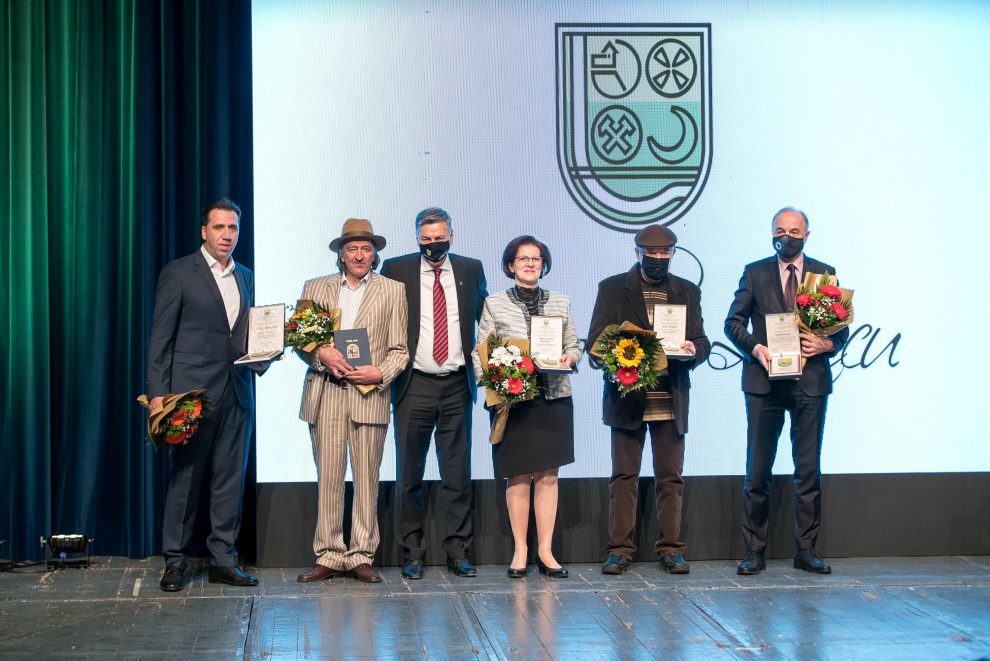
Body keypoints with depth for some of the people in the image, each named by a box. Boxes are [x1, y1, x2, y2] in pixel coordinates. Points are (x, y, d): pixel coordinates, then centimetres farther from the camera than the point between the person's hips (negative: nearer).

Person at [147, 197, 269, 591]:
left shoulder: (245, 277, 16)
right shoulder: (178, 274, -1)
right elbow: (160, 337, -4)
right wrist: (158, 393, -11)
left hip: (237, 392, 5)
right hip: (193, 391, -5)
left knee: (230, 478, 7)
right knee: (185, 477, 0)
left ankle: (223, 560, 14)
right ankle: (174, 562, 8)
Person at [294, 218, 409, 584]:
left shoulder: (392, 291, 11)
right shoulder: (315, 288, 15)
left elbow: (400, 349, 7)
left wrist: (381, 372, -10)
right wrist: (320, 354, -8)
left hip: (369, 394, -1)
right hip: (325, 393, 1)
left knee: (367, 478, -1)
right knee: (328, 478, 0)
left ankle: (361, 557, 6)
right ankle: (328, 556, 6)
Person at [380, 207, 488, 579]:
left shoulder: (471, 270, 7)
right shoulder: (396, 270, 1)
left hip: (457, 385, 1)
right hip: (414, 385, -1)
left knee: (457, 472, 5)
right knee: (409, 474, 4)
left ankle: (458, 552, 12)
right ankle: (412, 554, 12)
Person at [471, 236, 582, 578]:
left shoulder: (560, 303, 10)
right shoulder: (495, 305, 3)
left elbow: (574, 345, 15)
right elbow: (479, 352, 2)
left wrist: (569, 357, -7)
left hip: (554, 398, 2)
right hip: (513, 399, -2)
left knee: (548, 475, 2)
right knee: (518, 477, 1)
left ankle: (545, 550, 9)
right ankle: (520, 550, 10)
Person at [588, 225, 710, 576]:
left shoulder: (688, 292, 12)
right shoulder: (612, 289, 5)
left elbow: (702, 342, 8)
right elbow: (596, 340, 0)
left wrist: (693, 349, -16)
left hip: (671, 401, 2)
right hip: (627, 398, -2)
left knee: (670, 478, 5)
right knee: (624, 477, 2)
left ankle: (671, 549, 11)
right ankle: (620, 549, 6)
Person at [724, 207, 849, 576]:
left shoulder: (824, 274, 9)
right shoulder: (755, 273, 7)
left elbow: (841, 327, 9)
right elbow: (733, 322, 4)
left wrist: (827, 344, -12)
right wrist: (755, 348, -13)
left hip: (811, 382, 1)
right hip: (765, 380, -1)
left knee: (809, 470, 5)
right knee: (757, 471, 2)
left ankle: (806, 550, 13)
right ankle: (754, 551, 8)